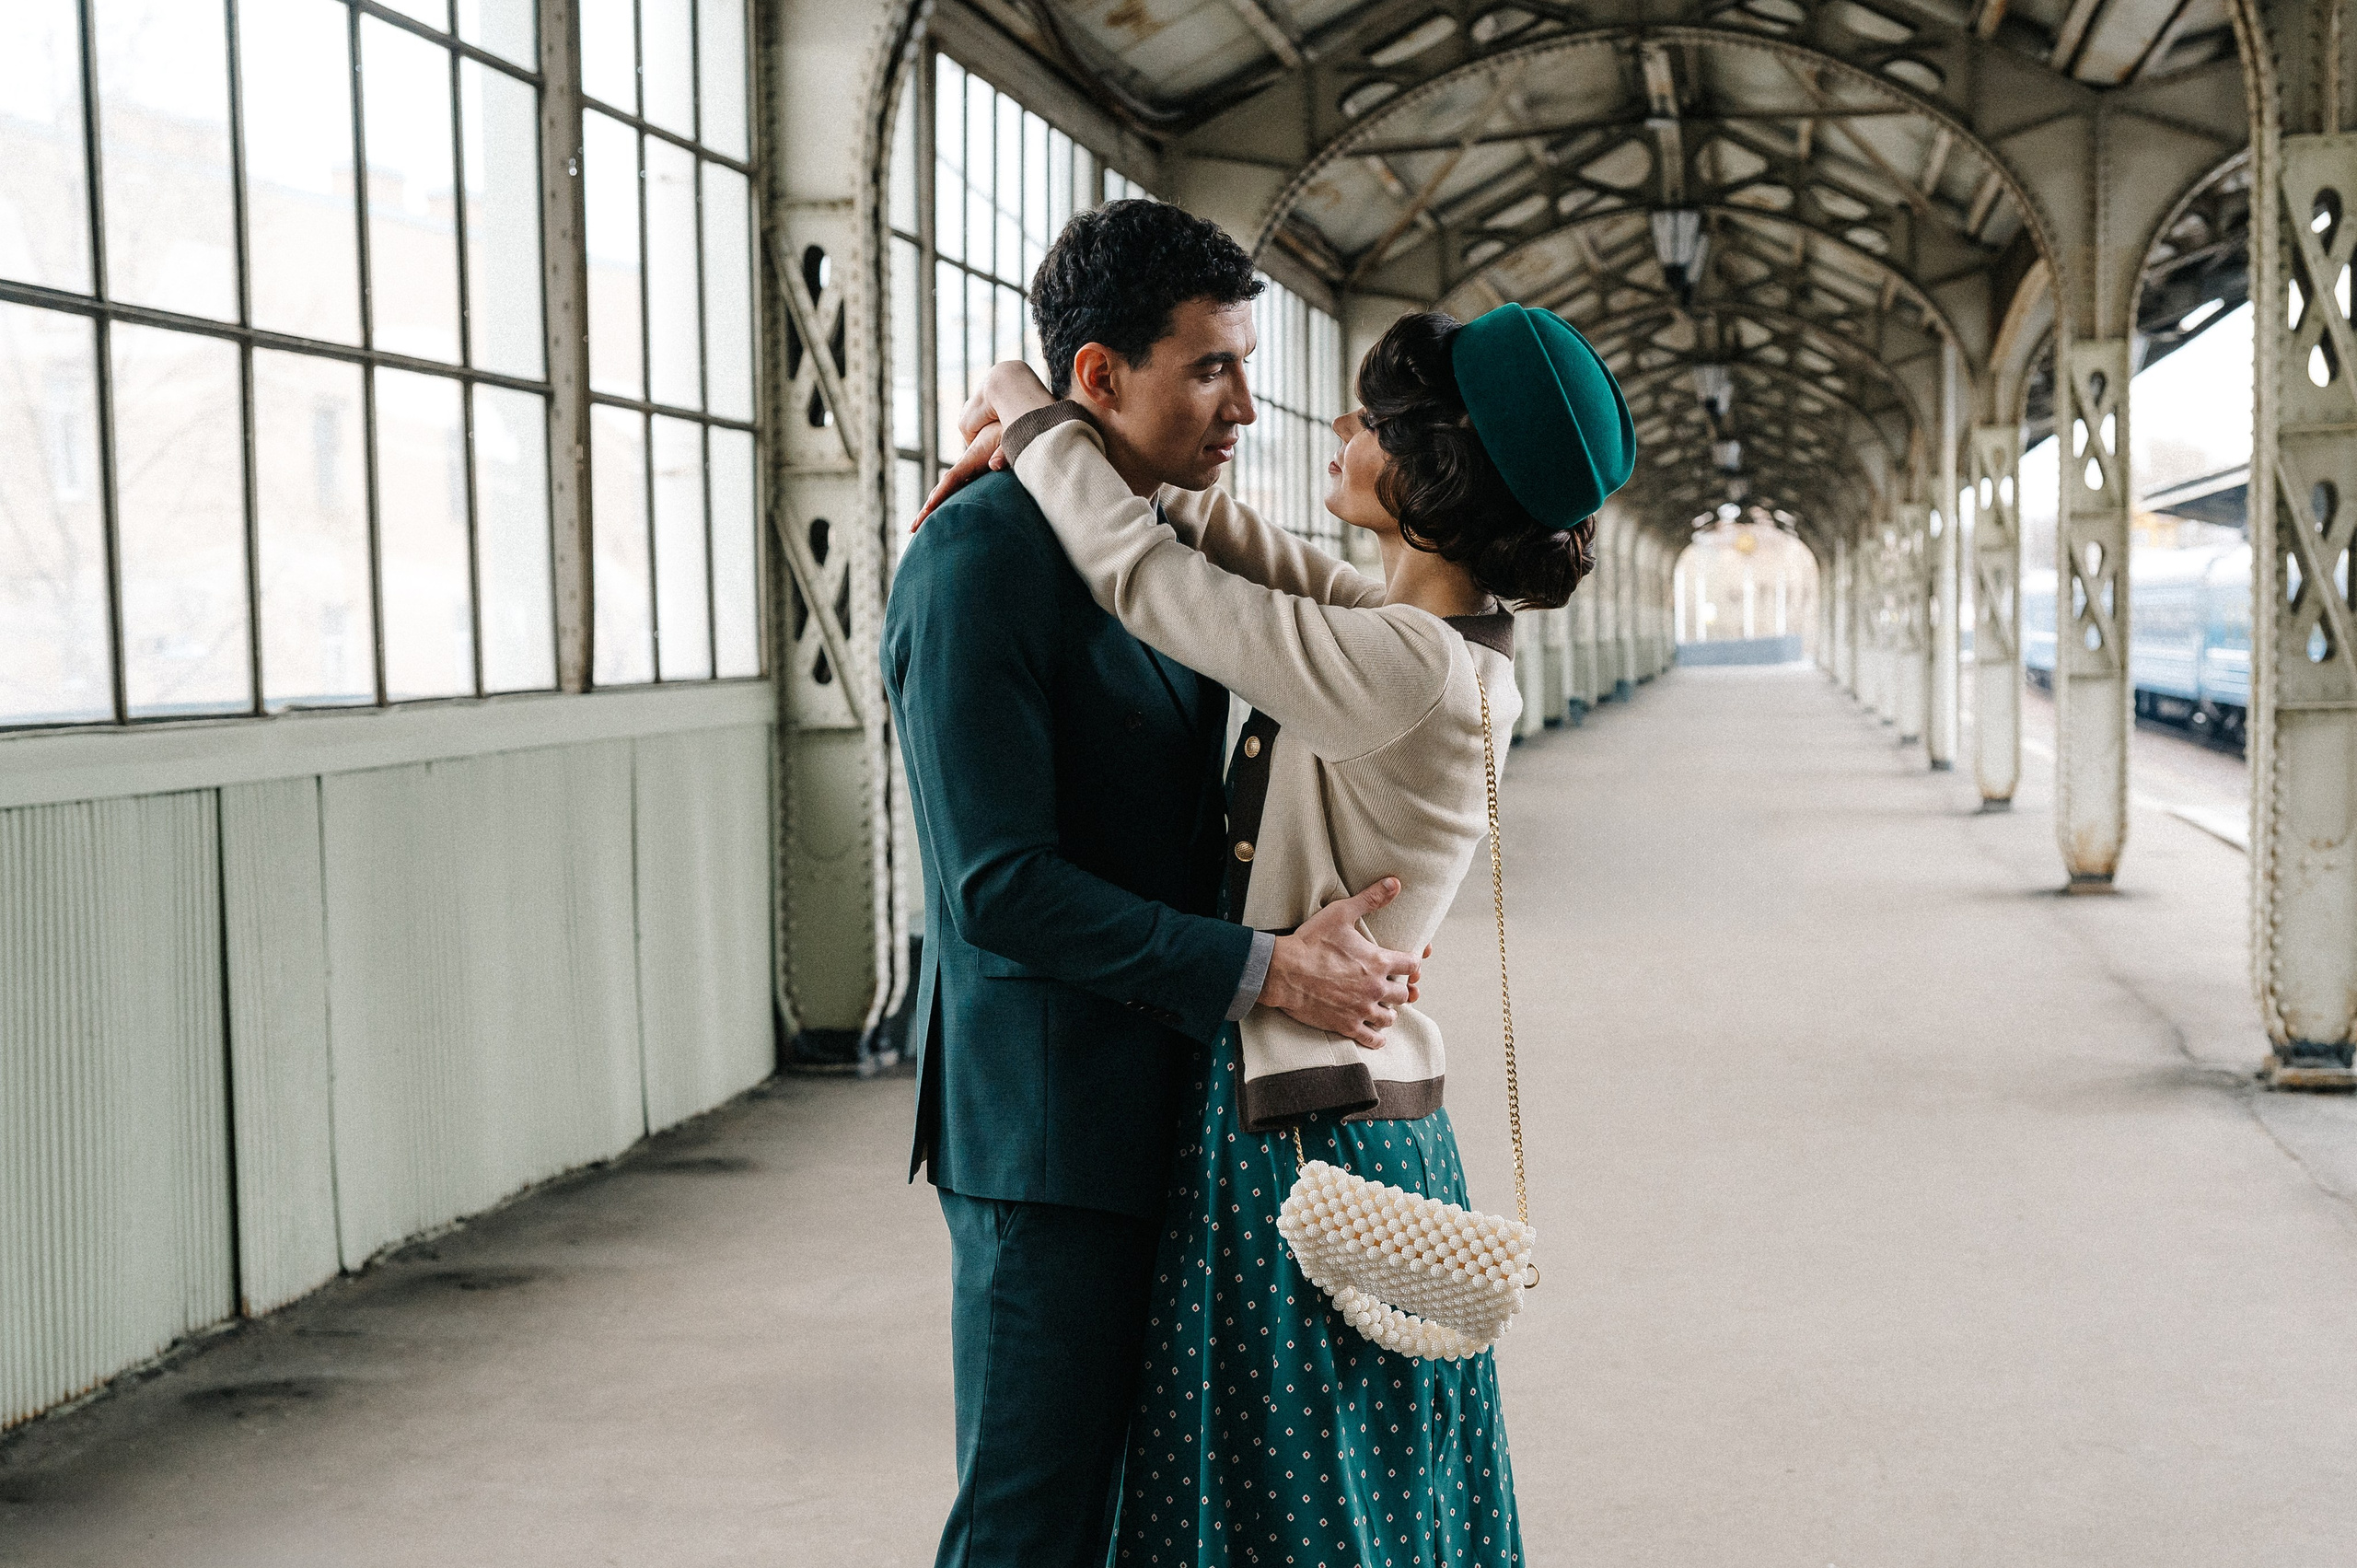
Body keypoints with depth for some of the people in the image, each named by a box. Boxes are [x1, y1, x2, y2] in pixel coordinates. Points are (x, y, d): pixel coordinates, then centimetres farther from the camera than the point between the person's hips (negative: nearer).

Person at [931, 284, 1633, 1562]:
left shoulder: (1404, 669, -24)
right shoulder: (1439, 640, 5)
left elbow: (1146, 578, -18)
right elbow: (1231, 545, 17)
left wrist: (1035, 415, -2)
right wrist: (1053, 447, 8)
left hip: (1305, 1149, -9)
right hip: (1360, 1118, 9)